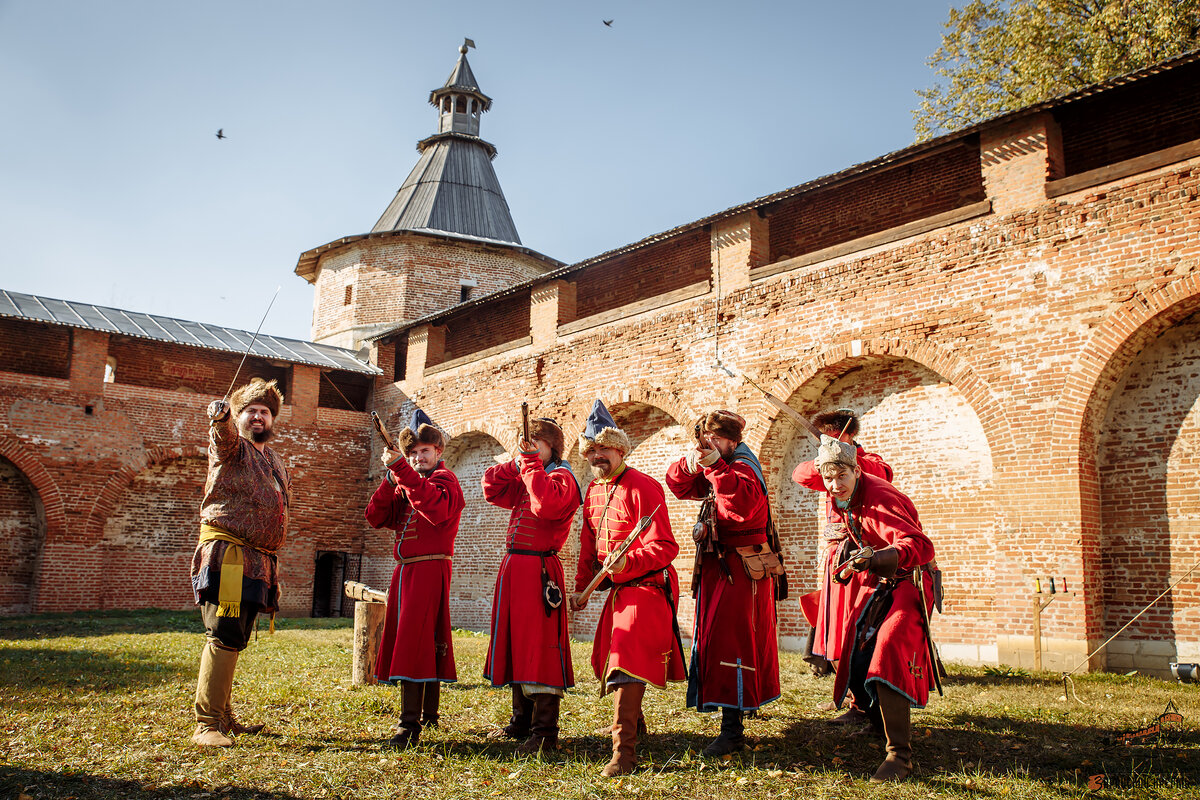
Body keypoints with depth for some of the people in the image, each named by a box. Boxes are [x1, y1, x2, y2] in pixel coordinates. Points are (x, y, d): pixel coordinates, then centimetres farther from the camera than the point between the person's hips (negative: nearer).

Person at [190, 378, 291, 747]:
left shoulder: (275, 462, 21)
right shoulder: (233, 447, -2)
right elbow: (224, 437, -27)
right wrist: (221, 417, -52)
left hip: (259, 561, 8)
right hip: (227, 554, -8)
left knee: (235, 640, 14)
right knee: (224, 636, -13)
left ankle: (224, 716, 24)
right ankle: (206, 725, -11)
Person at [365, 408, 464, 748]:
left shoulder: (444, 478, -3)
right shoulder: (406, 483, 20)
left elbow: (437, 508, -27)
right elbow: (376, 517, 10)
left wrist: (402, 470, -29)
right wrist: (390, 480, -5)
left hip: (429, 568, -8)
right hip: (405, 571, 8)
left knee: (415, 640, -15)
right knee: (428, 643, 15)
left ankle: (410, 723, -17)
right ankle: (429, 714, 26)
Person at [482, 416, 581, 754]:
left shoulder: (561, 477, -8)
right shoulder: (523, 478, 19)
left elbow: (546, 504, -27)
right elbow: (492, 488, 15)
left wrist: (531, 463, -18)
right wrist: (517, 463, 4)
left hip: (539, 570, -9)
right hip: (512, 567, 9)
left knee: (539, 647, -8)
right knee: (516, 644, 15)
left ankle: (545, 731, -3)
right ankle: (521, 721, 26)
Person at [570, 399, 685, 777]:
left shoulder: (643, 487, -17)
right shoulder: (593, 491, 8)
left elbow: (664, 547, -20)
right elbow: (589, 544, 19)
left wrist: (627, 561, -34)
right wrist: (581, 586, 14)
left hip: (646, 587, -9)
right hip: (617, 590, 9)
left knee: (626, 661, -17)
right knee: (608, 661, 21)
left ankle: (624, 751, -13)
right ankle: (634, 720, 44)